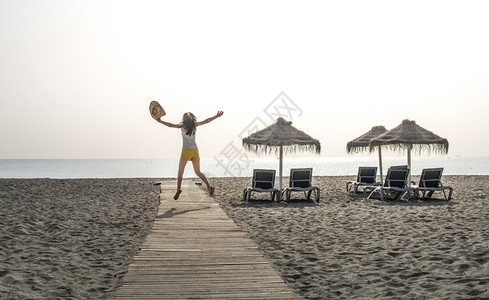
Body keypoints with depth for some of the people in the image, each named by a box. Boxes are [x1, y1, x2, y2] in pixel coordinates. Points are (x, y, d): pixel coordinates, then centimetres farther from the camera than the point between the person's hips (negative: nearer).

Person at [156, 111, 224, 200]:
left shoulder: (183, 125, -3)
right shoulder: (195, 124, 6)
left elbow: (171, 125, -16)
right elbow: (206, 121, 12)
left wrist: (160, 121, -13)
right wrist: (217, 116, 20)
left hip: (186, 151, -4)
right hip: (195, 150, 4)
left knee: (180, 172, 2)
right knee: (198, 172, 13)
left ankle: (179, 188, -19)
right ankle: (209, 186, -4)